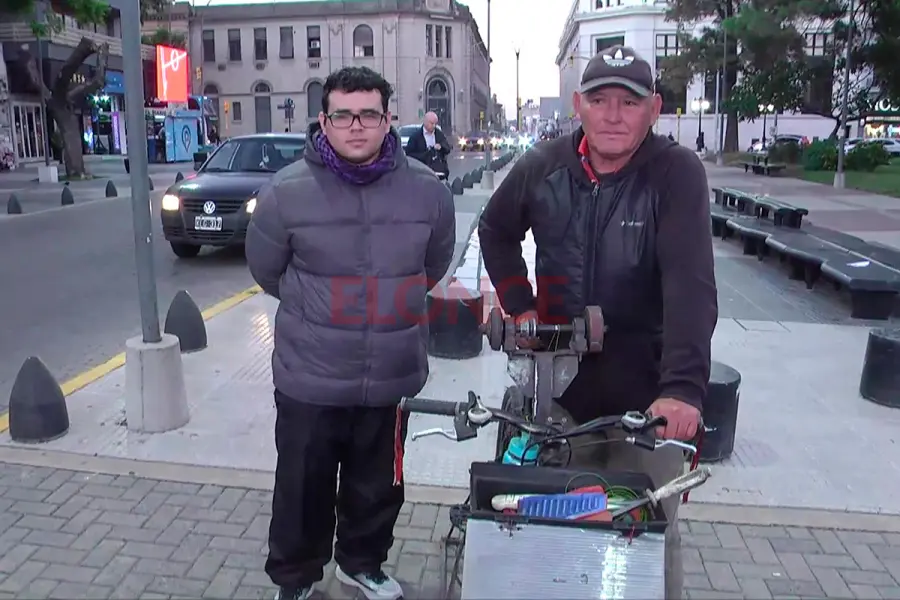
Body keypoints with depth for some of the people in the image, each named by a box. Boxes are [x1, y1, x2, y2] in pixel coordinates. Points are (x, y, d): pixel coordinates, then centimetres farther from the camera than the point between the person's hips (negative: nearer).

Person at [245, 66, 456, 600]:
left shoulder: (428, 190, -5)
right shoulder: (286, 192, -10)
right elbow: (267, 271, 6)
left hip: (394, 378, 2)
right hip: (310, 380, -2)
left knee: (379, 486, 20)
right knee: (304, 488, 14)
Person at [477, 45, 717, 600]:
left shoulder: (678, 174, -14)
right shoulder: (543, 166, -3)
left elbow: (691, 284, -25)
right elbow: (496, 230, 15)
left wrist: (683, 386, -37)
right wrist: (519, 305, 3)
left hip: (645, 392, -3)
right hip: (558, 381, 3)